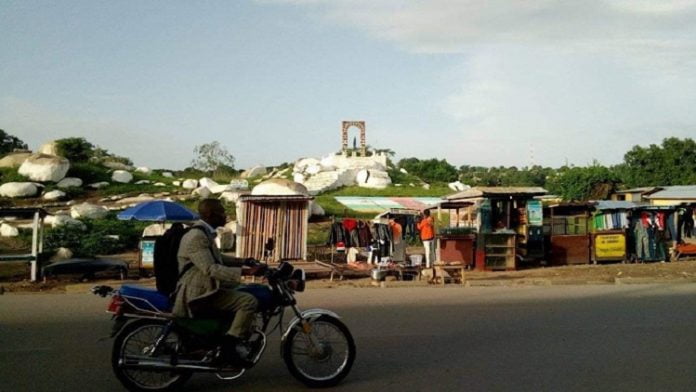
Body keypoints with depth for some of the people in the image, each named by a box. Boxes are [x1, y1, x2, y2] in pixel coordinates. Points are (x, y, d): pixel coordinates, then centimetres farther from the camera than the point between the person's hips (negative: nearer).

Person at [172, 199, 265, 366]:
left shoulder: (204, 233, 15)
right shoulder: (196, 236, -18)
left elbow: (215, 258, 29)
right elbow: (210, 269, -27)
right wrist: (244, 271, -32)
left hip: (205, 287, 11)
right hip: (199, 294, -11)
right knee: (249, 301, -22)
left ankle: (238, 340, 25)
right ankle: (231, 346, -20)